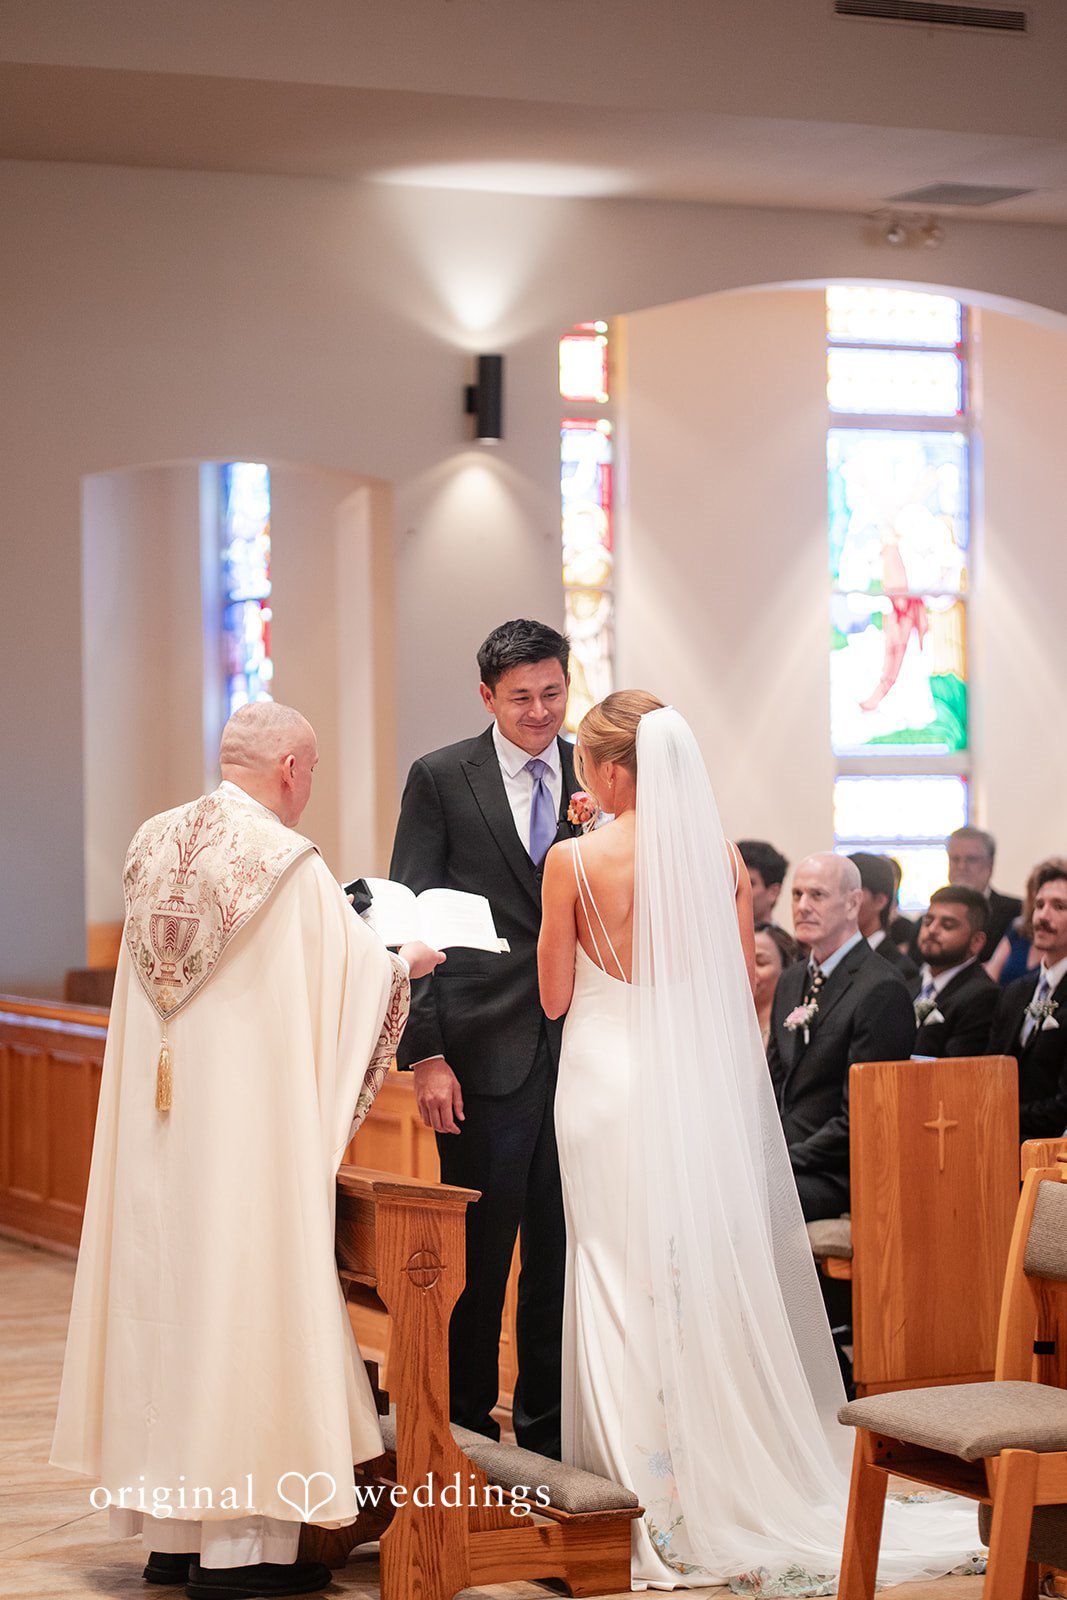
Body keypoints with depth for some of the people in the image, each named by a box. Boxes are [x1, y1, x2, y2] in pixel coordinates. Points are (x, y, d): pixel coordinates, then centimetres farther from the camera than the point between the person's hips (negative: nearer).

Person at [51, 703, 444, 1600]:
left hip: (157, 1116, 7)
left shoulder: (154, 844, 7)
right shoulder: (287, 861, -14)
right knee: (244, 1286, -2)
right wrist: (406, 963, 18)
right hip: (248, 1114, -7)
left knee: (164, 1279, 11)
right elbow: (357, 965, -5)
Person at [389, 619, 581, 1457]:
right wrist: (426, 1054, -9)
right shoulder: (441, 780, 0)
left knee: (561, 1251, 10)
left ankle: (549, 1428, 21)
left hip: (580, 1049, 3)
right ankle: (466, 1426, 15)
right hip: (486, 1051, -3)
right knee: (479, 1252, 2)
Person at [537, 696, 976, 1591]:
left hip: (611, 1084, -4)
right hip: (703, 1081, 4)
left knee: (627, 1278, 3)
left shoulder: (576, 862, -10)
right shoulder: (720, 858, 1)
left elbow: (555, 996, -3)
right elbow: (742, 992, 7)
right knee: (713, 1271, 11)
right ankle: (735, 1477, 17)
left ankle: (655, 1502, 4)